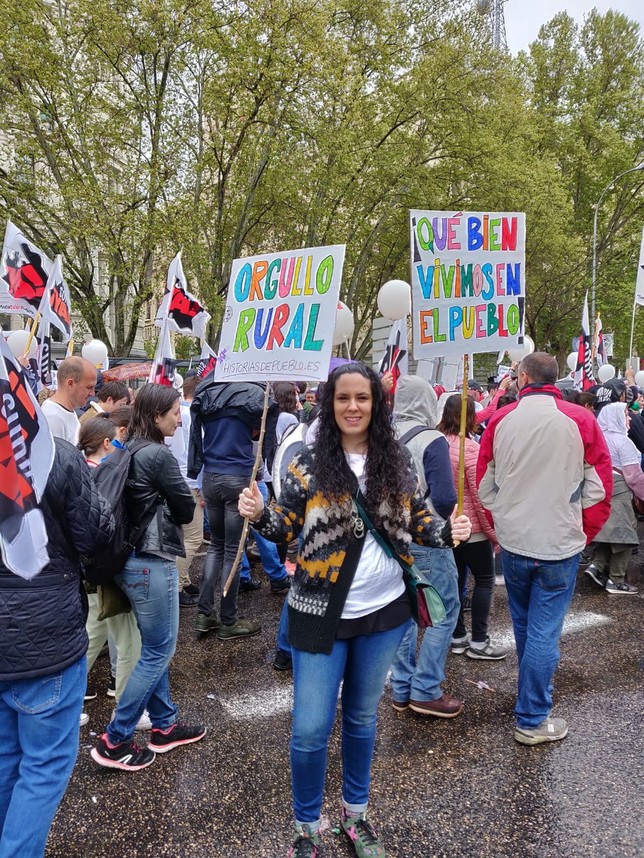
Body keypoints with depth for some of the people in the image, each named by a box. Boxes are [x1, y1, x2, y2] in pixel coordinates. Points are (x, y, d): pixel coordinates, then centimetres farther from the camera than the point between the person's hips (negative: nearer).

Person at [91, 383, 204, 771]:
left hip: (129, 558, 9)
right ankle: (114, 741, 12)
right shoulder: (159, 456, -18)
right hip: (152, 562, -9)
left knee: (153, 646, 18)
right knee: (159, 651, 4)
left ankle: (165, 725, 31)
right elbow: (186, 509, -10)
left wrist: (156, 510, -1)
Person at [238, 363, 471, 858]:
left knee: (362, 717, 20)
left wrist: (448, 532, -12)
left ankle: (356, 813, 43)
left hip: (384, 612, 3)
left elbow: (417, 522, 7)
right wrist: (259, 514, -25)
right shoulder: (309, 462, -8)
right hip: (322, 614, -2)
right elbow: (288, 529, -5)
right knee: (311, 729, 4)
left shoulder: (398, 461, -1)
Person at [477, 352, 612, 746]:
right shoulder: (580, 420, -11)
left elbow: (485, 484, 4)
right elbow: (599, 487, -6)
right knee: (544, 631, 4)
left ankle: (533, 694, 42)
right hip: (559, 544, -3)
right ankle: (532, 720, 13)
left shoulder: (500, 420, -4)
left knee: (524, 624, 21)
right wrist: (584, 533, 7)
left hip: (513, 541, 3)